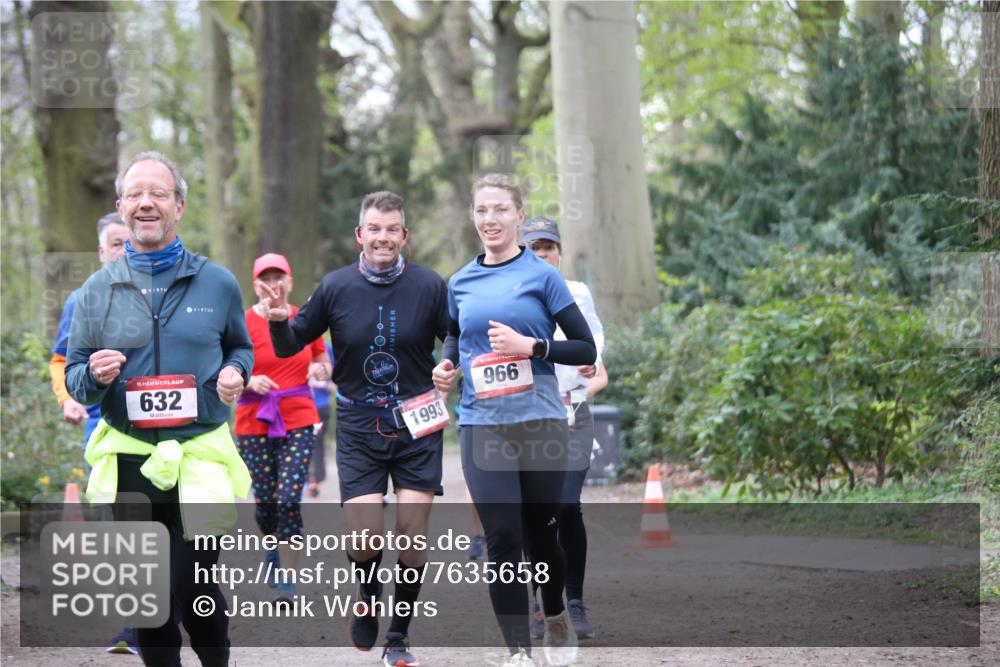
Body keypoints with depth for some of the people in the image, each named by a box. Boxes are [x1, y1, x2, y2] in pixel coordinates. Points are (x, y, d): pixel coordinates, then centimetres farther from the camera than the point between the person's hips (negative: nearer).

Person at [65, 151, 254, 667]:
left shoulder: (217, 283, 5)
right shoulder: (98, 290, 6)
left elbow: (240, 347, 19)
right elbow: (74, 379, 9)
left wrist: (234, 373, -3)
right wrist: (95, 376, -14)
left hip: (201, 456, -2)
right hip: (127, 463, 2)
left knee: (194, 591, -8)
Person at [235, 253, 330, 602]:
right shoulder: (243, 323, -2)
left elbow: (324, 362, 20)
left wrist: (319, 369, -3)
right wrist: (250, 381, -20)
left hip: (299, 422, 1)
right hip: (254, 425, -1)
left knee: (289, 499, -12)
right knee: (265, 501, 5)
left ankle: (287, 580, -4)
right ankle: (274, 545, 39)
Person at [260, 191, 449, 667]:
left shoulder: (429, 286, -5)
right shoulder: (335, 287, -3)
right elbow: (289, 346, 6)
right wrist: (278, 321, -15)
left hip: (416, 427, 0)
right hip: (358, 427, 0)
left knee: (412, 536, -3)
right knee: (364, 539, -9)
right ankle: (368, 597, 25)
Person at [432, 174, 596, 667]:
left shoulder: (542, 276, -1)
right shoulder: (460, 283, 9)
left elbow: (586, 350, -2)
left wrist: (530, 345, -15)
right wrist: (446, 368, 5)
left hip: (540, 423, -2)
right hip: (482, 426, 2)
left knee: (540, 533, 8)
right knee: (502, 539, -7)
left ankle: (556, 617, 36)